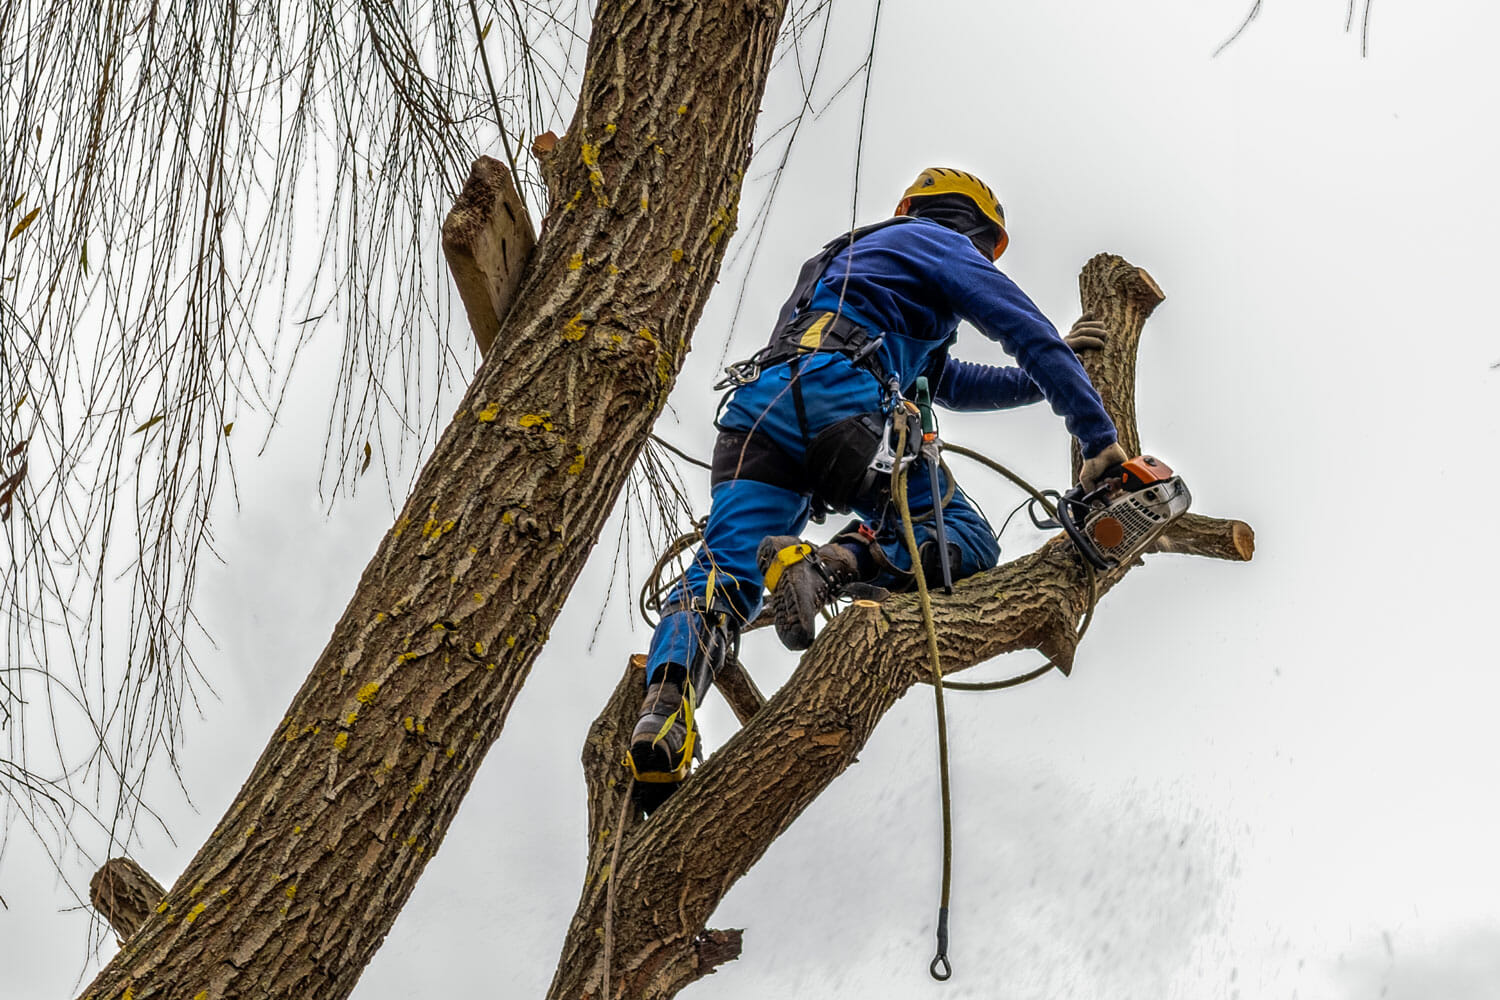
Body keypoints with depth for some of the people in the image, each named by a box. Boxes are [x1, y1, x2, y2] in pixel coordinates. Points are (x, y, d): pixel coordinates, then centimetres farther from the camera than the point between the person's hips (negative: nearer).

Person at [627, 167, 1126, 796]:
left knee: (721, 578, -8)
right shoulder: (941, 244, 20)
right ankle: (832, 564, -30)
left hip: (757, 402, 7)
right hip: (839, 398, -7)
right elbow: (1029, 335, 8)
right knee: (967, 543, -3)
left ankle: (665, 701, -37)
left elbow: (950, 385, 51)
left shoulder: (855, 254, 44)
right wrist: (1100, 439, 8)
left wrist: (1046, 373, 54)